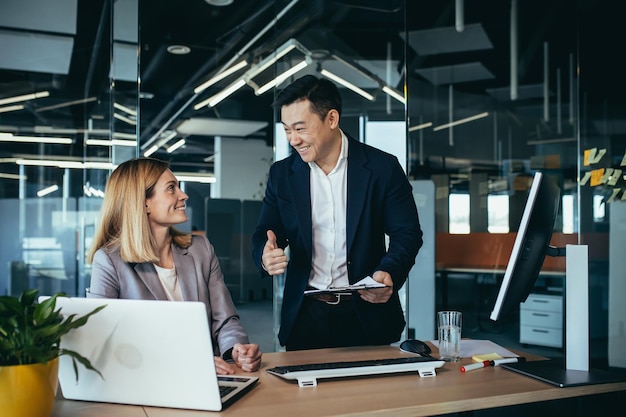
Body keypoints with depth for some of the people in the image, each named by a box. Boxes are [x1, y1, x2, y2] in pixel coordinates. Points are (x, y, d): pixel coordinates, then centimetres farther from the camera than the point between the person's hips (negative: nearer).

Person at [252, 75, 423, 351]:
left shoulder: (382, 167, -6)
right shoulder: (281, 174, 3)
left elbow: (407, 233, -3)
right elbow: (265, 235, 6)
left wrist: (389, 273, -23)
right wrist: (266, 257, -18)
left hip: (367, 313, -1)